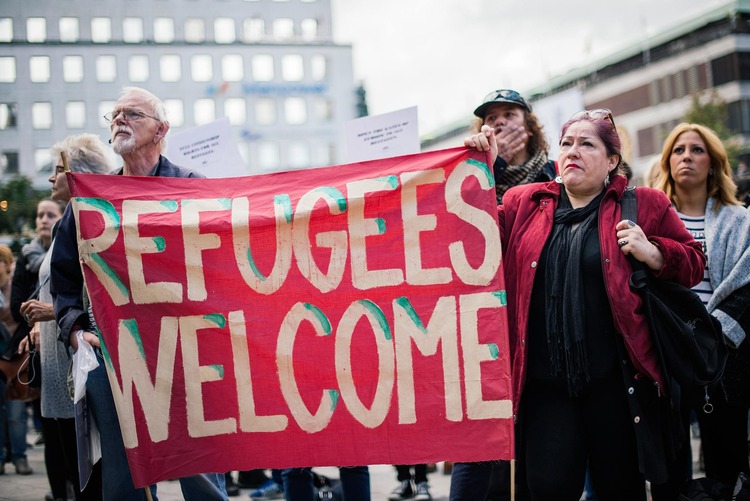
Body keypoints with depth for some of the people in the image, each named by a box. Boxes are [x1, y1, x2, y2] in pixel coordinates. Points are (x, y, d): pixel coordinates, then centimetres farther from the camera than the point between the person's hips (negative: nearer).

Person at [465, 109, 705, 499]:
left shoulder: (645, 205, 7)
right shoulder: (523, 203, 12)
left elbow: (692, 263, 9)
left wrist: (652, 253, -11)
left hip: (615, 376, -1)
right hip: (545, 380, 1)